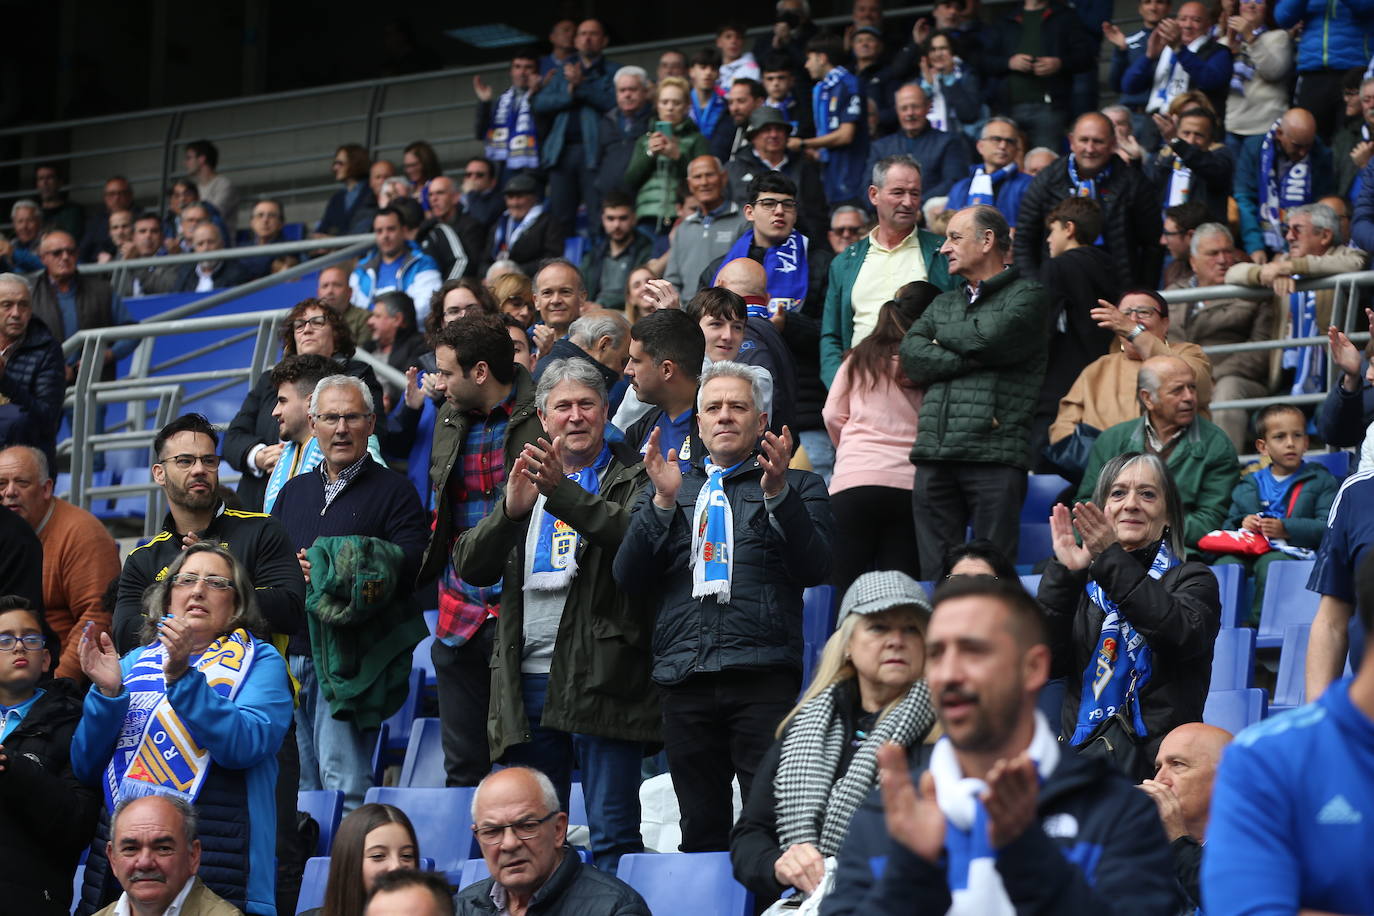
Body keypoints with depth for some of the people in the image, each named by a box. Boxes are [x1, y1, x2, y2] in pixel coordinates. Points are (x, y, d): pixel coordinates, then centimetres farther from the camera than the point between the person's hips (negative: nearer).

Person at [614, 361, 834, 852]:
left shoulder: (798, 488, 14)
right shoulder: (675, 488, 22)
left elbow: (814, 568, -1)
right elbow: (629, 578, 10)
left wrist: (778, 494, -12)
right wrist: (663, 501, -3)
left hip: (763, 679, -3)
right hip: (685, 679, 3)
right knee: (701, 829, 4)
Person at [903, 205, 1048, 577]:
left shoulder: (1027, 294, 7)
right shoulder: (943, 304, 25)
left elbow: (992, 336, -12)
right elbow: (911, 358, 8)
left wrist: (942, 336, 7)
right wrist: (972, 356, -4)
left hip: (995, 453, -6)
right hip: (934, 458, 6)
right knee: (935, 574, 2)